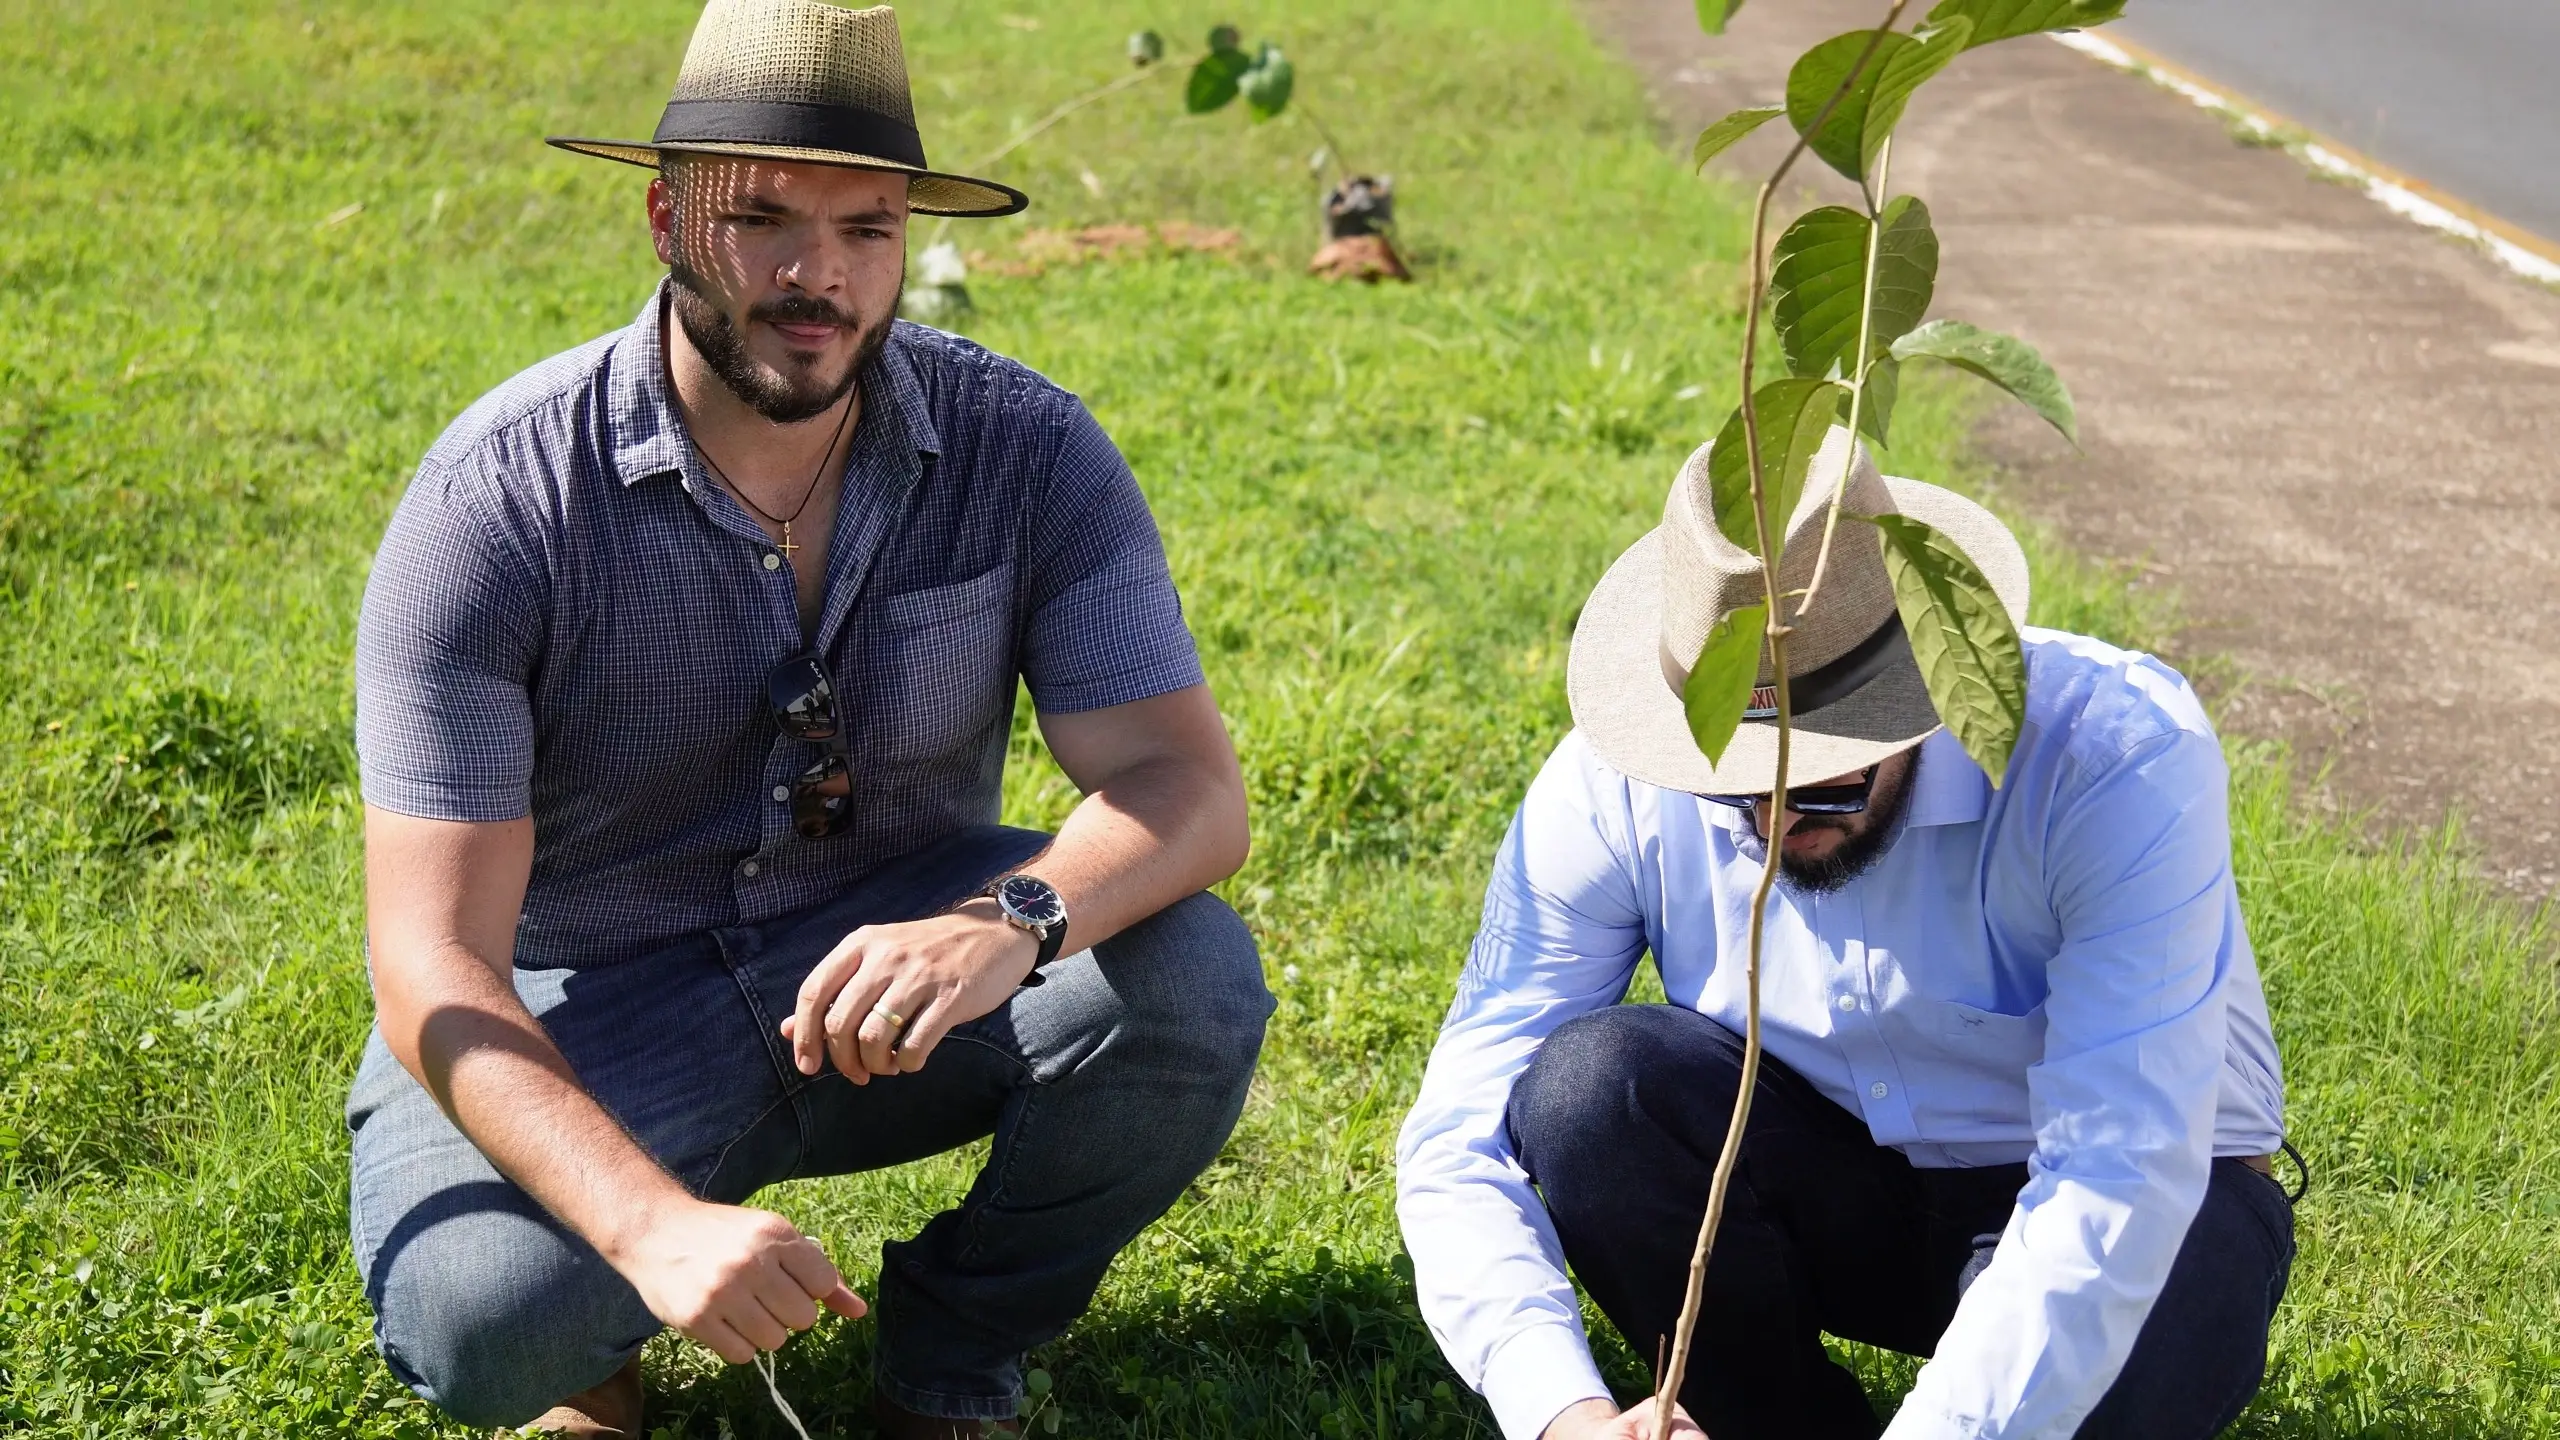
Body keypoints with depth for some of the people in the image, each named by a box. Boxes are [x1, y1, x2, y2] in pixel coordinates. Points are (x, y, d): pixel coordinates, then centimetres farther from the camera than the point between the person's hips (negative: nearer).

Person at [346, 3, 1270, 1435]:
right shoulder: (499, 496, -20)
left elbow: (1189, 785, -17)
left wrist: (1014, 919, -41)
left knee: (1189, 979, -26)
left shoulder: (1023, 447, -12)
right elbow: (432, 957, -23)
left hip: (892, 972, 3)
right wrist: (655, 1223, -39)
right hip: (582, 1014, -2)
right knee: (484, 1318, -32)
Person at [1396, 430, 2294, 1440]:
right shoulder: (1614, 789, -20)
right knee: (1587, 1081, -27)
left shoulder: (2123, 755, -30)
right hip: (1845, 1193, 3)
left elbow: (2122, 1179, -36)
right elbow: (1460, 1138, -19)